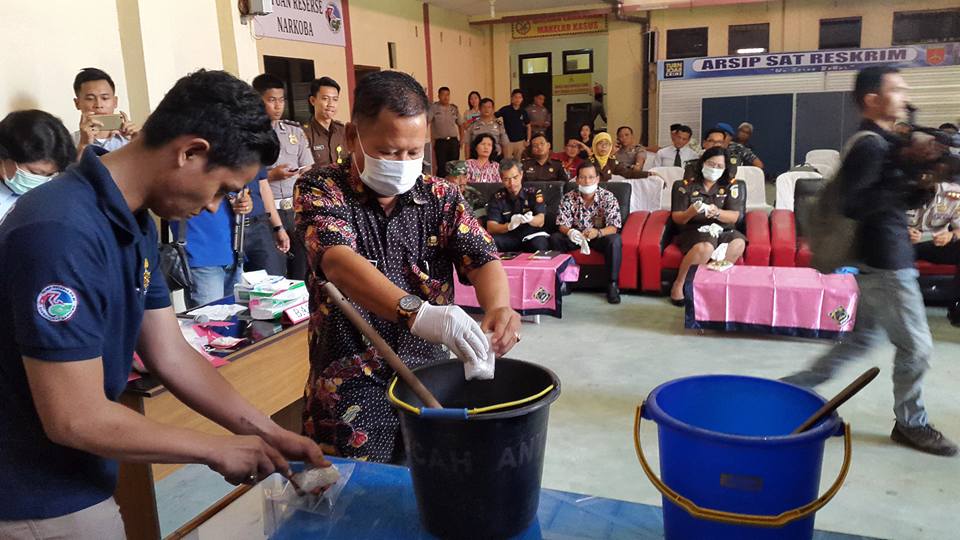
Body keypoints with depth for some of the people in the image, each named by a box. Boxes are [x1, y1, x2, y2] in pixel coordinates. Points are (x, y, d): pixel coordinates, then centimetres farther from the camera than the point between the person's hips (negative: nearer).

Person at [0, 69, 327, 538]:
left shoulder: (135, 221, 1)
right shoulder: (62, 232, -29)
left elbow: (172, 355, 3)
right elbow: (75, 419, -27)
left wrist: (267, 433, -3)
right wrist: (219, 450, -16)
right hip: (38, 500, -8)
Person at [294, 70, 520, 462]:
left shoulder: (441, 198, 3)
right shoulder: (321, 190, -8)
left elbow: (483, 260, -9)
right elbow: (339, 262, -26)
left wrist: (498, 308, -32)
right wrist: (415, 312, -42)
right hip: (350, 392, -3)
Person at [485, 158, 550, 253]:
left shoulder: (534, 193, 0)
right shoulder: (497, 198, 2)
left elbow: (540, 222, -11)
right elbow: (490, 228, -9)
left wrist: (530, 219, -37)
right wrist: (509, 226, -30)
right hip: (508, 239, 1)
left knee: (539, 242, -35)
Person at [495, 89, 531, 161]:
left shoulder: (523, 112, 5)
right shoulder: (505, 109, -4)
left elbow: (528, 126, 13)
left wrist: (528, 140, 7)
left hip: (520, 141, 3)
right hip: (508, 141, -3)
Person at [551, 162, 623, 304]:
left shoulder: (608, 197, -10)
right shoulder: (568, 198, -5)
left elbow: (614, 227, -18)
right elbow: (562, 224, -7)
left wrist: (598, 232, -41)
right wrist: (569, 232, -33)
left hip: (600, 236, -2)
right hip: (576, 237, 2)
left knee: (615, 240, -34)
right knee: (554, 238, -23)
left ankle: (613, 285, -25)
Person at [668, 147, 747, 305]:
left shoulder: (733, 186, 12)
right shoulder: (685, 185, 8)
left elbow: (735, 217, 1)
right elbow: (677, 219, 4)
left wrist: (717, 213, -22)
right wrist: (691, 212, -19)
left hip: (723, 230, 3)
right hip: (693, 231, -2)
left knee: (738, 243, -32)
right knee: (705, 248, -37)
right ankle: (678, 285, -20)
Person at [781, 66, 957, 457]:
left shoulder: (885, 143, 14)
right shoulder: (870, 147, -17)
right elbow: (852, 204, -27)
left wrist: (922, 184, 0)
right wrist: (906, 174, -25)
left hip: (882, 259, 10)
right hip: (886, 262, -10)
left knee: (862, 340, 17)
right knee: (915, 347, 4)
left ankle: (796, 386, 22)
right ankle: (911, 424, 21)